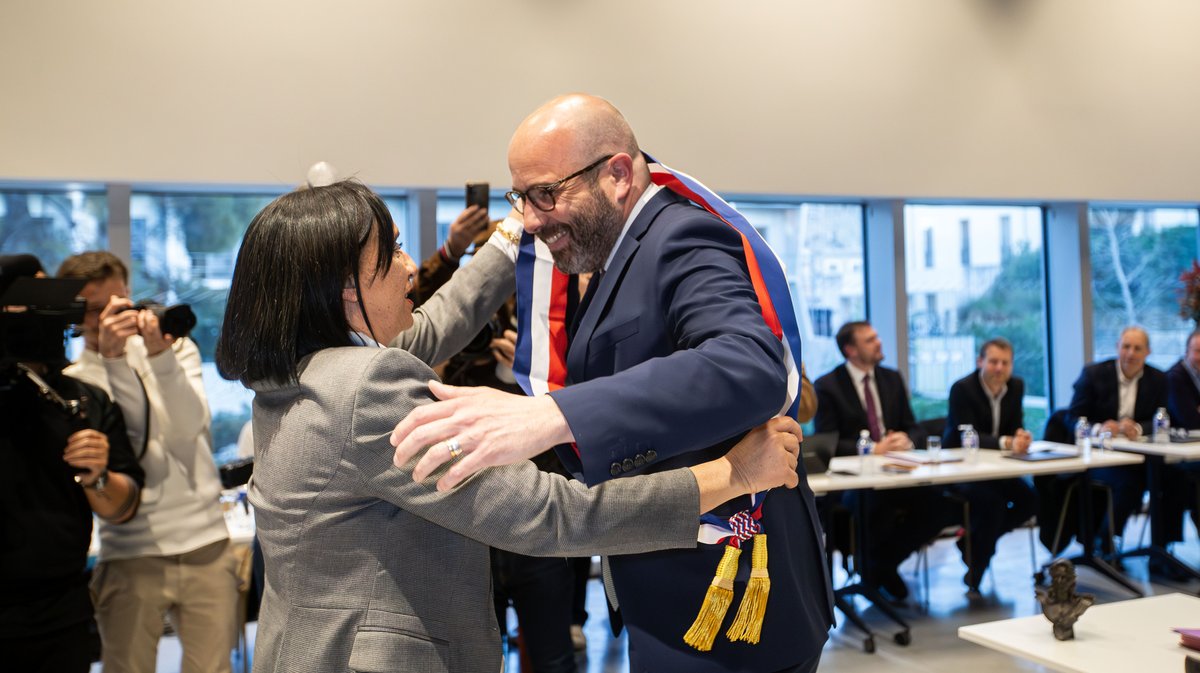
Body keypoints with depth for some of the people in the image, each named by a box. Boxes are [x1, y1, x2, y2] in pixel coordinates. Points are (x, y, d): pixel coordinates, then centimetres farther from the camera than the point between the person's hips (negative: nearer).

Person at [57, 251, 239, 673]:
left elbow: (186, 428, -8)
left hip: (207, 545, 2)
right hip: (131, 556, -2)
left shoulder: (177, 348, 7)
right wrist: (109, 358, -19)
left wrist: (159, 354, -20)